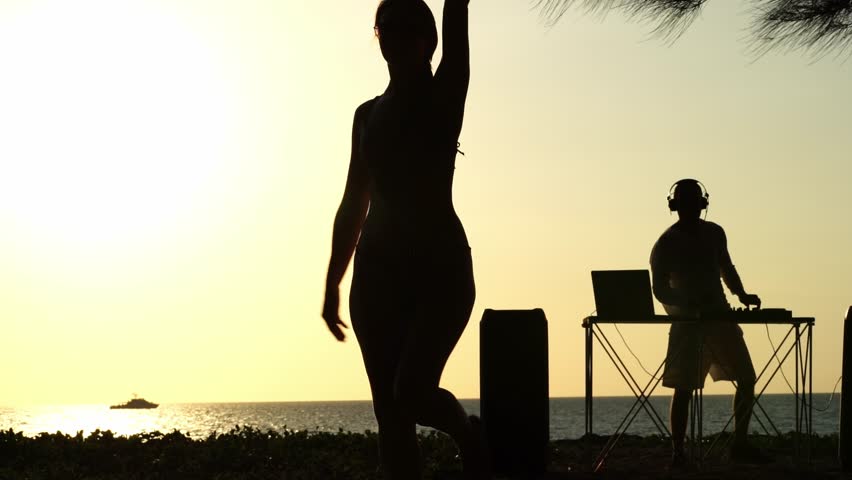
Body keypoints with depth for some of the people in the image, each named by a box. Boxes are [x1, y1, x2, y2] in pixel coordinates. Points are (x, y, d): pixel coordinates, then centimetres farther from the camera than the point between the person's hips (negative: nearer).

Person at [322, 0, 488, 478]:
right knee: (389, 410, -1)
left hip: (440, 264, -5)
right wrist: (333, 284, 15)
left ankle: (468, 431, 14)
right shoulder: (369, 115, 14)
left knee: (411, 392, -18)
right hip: (378, 270, 5)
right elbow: (353, 204, 17)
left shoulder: (444, 96, 2)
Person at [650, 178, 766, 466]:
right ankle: (677, 451, -3)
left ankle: (740, 444, 13)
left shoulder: (714, 234, 11)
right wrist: (693, 307, -24)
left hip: (720, 316, 6)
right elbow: (661, 291, -9)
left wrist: (741, 295, 8)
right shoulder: (665, 245, -6)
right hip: (687, 321, -6)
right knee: (684, 388, -10)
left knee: (747, 379, 2)